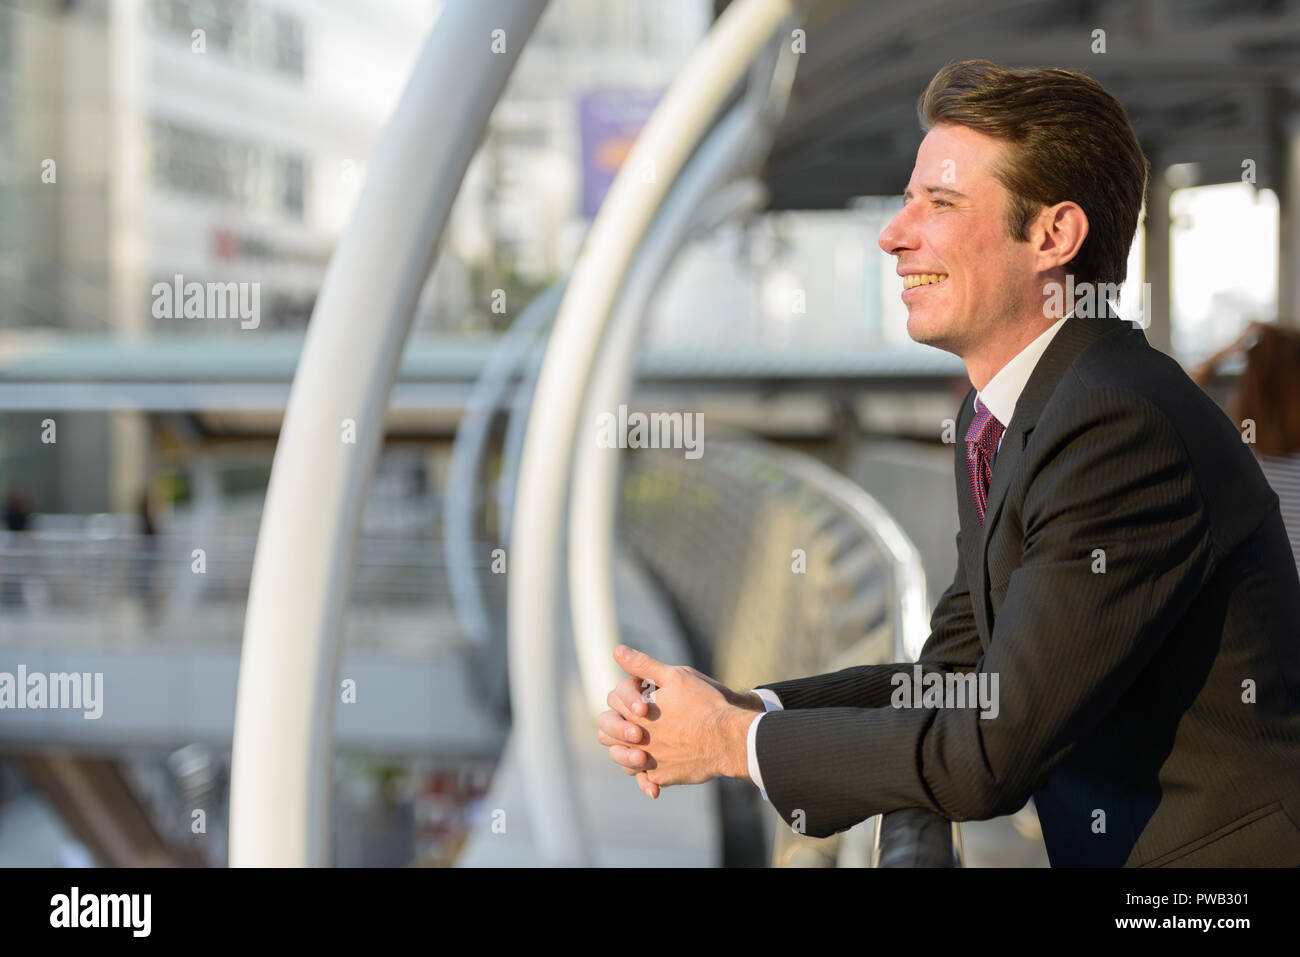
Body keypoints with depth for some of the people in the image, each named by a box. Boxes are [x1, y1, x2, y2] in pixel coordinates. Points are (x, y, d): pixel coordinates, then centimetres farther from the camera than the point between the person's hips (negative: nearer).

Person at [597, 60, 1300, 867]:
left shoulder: (1125, 430, -21)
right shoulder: (1003, 409, 7)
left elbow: (989, 755, -20)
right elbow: (959, 673, 10)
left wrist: (735, 740, -11)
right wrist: (745, 705, -3)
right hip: (1104, 844, 7)